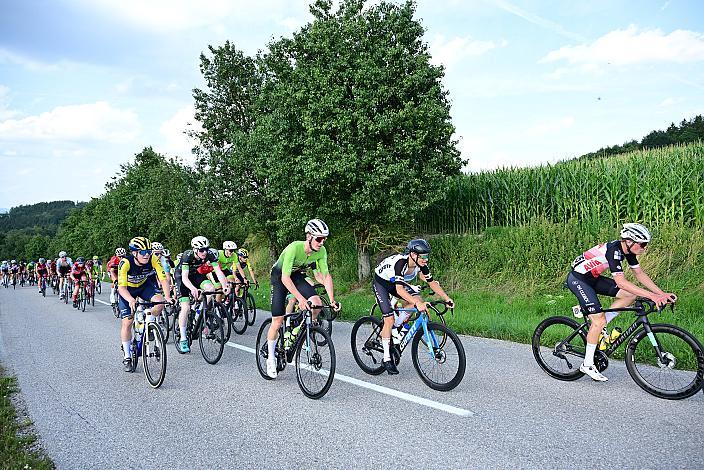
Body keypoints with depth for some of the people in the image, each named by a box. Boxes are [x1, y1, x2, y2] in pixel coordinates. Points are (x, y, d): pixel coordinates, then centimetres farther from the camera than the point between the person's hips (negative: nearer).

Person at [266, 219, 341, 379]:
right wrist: (301, 299, -46)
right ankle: (271, 359, 14)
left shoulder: (321, 251, -20)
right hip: (280, 277, -4)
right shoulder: (294, 247, -35)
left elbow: (326, 276, -15)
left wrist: (332, 300, -25)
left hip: (298, 276, 4)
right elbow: (285, 278, -37)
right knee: (277, 321, -4)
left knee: (317, 303, -21)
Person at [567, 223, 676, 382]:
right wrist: (651, 296, -37)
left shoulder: (628, 250, -1)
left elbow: (640, 274, 6)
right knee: (599, 320, -14)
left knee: (630, 295, -1)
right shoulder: (614, 250, -28)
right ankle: (587, 365, -1)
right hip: (578, 279, -9)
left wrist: (662, 294, -3)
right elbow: (620, 281, -36)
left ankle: (597, 328, 7)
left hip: (592, 278, 9)